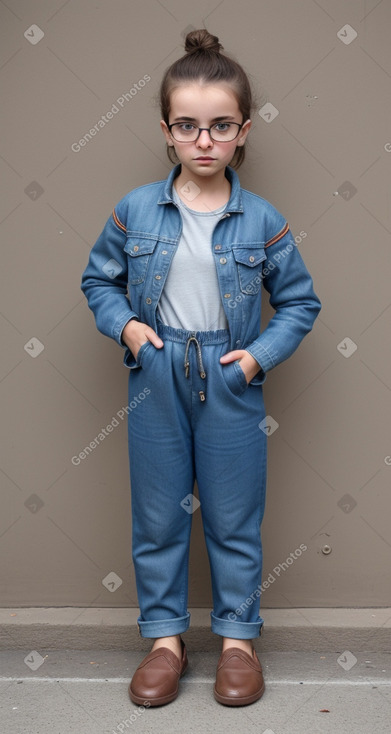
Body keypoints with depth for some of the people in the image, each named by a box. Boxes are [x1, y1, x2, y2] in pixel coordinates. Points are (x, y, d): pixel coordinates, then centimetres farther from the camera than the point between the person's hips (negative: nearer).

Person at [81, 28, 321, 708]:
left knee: (234, 518, 11)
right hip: (155, 381, 1)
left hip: (231, 384, -1)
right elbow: (98, 278, 10)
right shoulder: (134, 210, -3)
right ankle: (165, 637, 29)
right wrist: (124, 324, -7)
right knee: (158, 516, 11)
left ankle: (237, 636, 29)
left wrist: (261, 353, -9)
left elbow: (300, 301, 4)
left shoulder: (262, 219, -5)